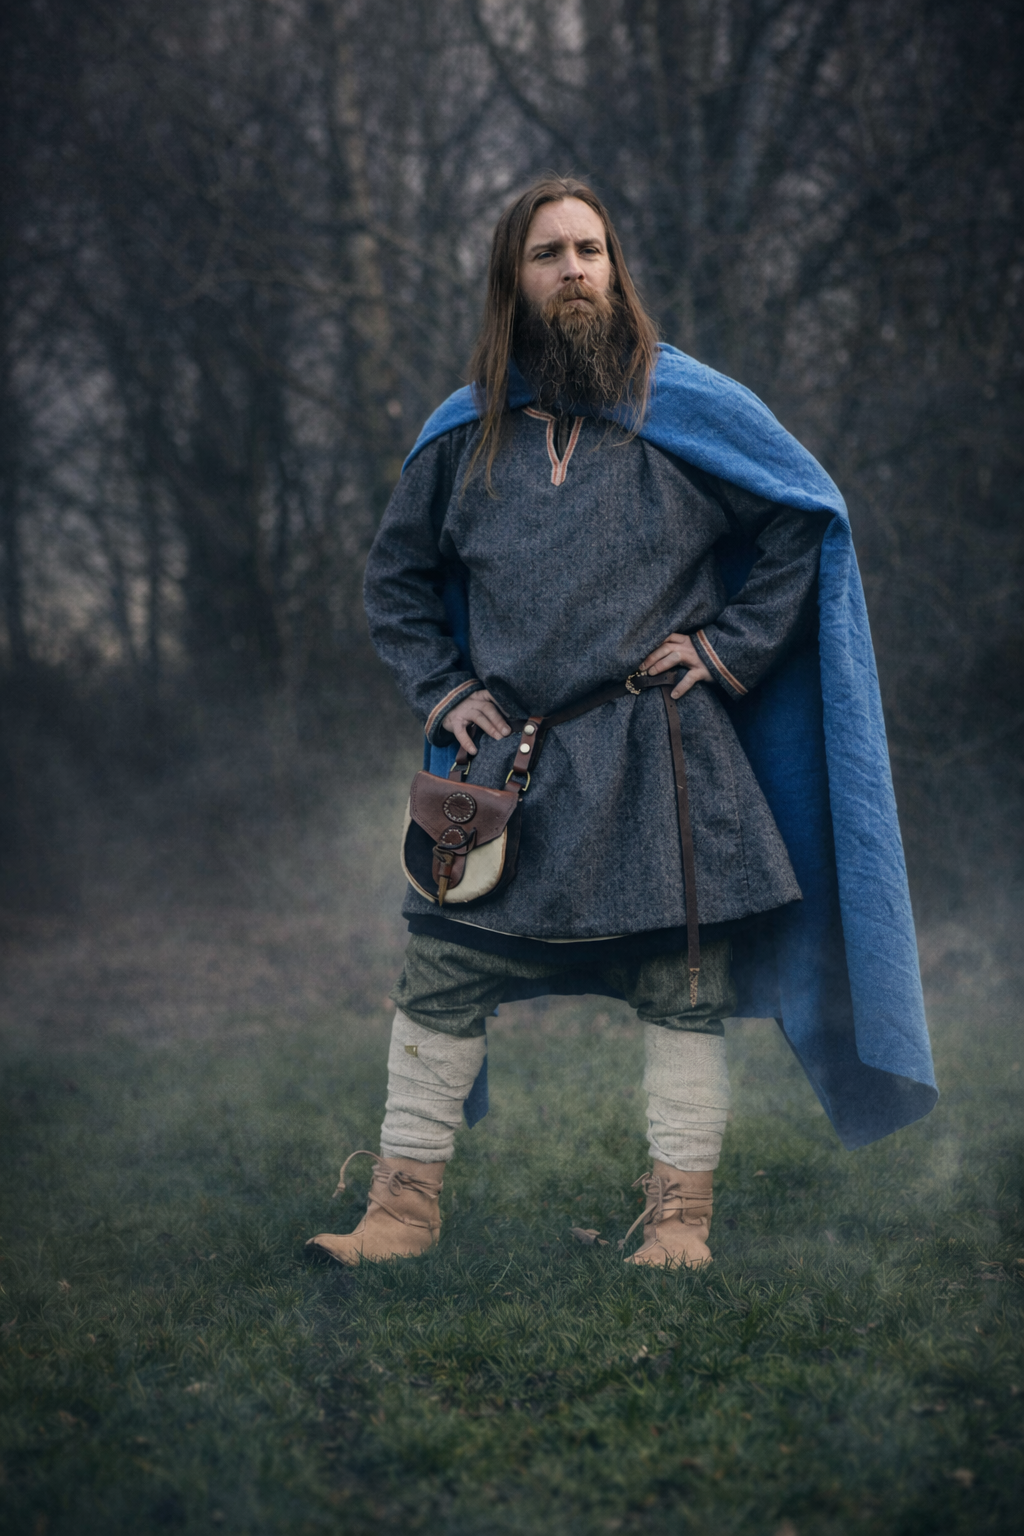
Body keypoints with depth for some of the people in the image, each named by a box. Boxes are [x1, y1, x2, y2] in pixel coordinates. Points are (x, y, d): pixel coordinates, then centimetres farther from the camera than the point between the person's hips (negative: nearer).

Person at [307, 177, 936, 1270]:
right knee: (440, 977, 0)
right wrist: (441, 691, 8)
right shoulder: (464, 431, 9)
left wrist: (730, 647, 0)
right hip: (508, 759, 2)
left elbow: (807, 514, 7)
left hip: (663, 757, -2)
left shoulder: (686, 406, 2)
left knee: (682, 991, -1)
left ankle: (679, 1216, 7)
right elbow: (395, 576, 20)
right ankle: (405, 1206, 8)